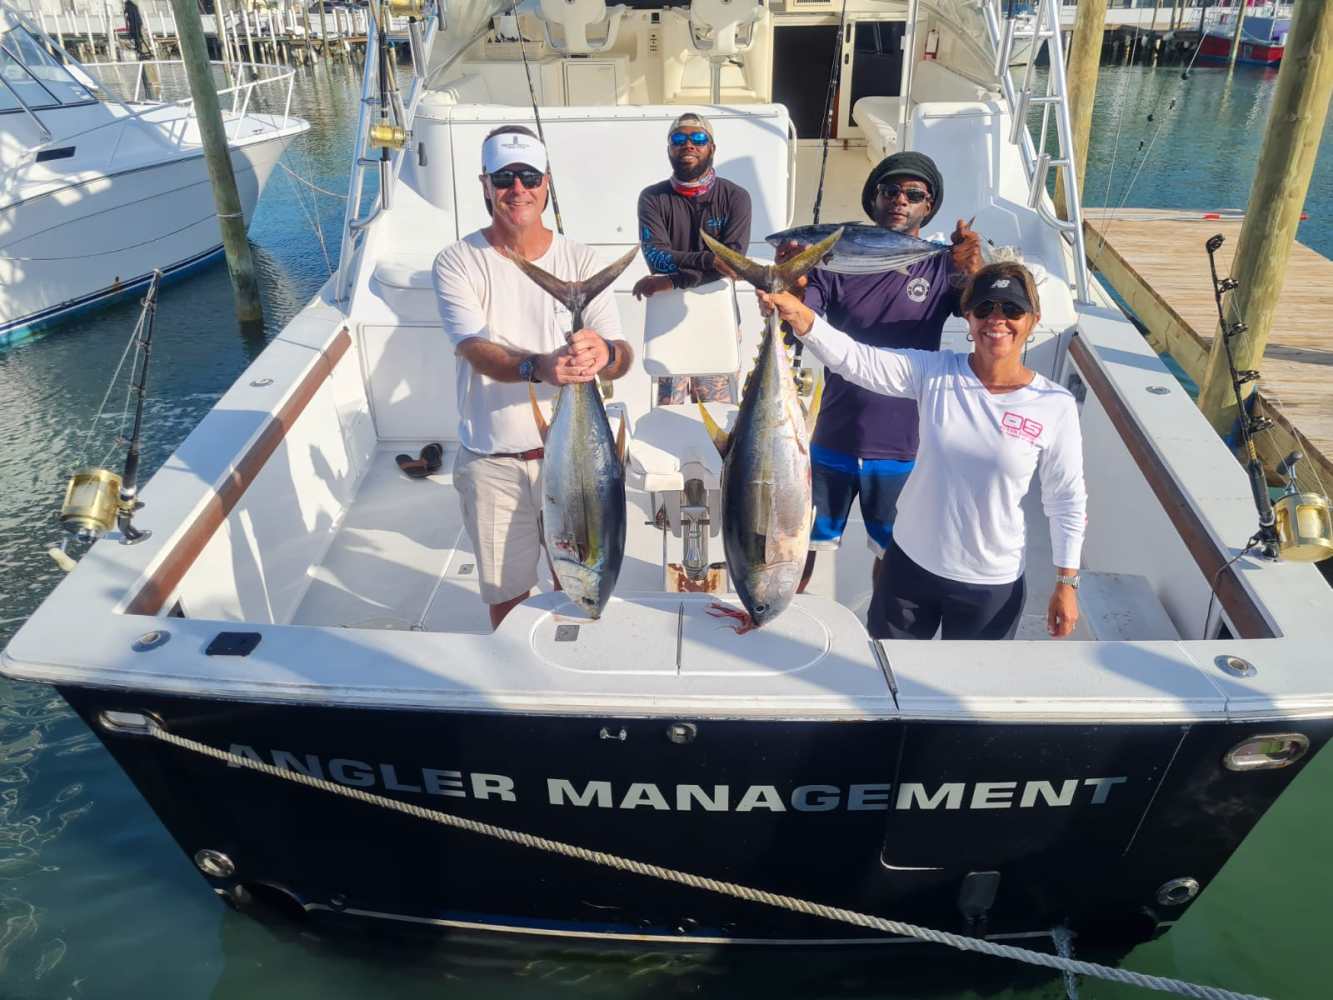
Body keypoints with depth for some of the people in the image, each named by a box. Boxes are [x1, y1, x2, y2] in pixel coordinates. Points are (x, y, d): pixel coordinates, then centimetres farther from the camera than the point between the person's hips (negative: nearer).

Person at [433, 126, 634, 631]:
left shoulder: (579, 259, -4)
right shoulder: (457, 262, -8)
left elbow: (623, 356, -12)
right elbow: (477, 352, -23)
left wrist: (605, 354, -38)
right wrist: (538, 367, -45)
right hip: (492, 462, -1)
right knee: (507, 594, 14)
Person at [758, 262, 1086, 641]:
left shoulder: (1055, 405, -12)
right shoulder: (934, 372, -11)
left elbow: (1067, 500, -4)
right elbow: (853, 358, -23)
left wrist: (1067, 582, -2)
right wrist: (799, 315, -40)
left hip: (992, 582, -1)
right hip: (911, 559, 1)